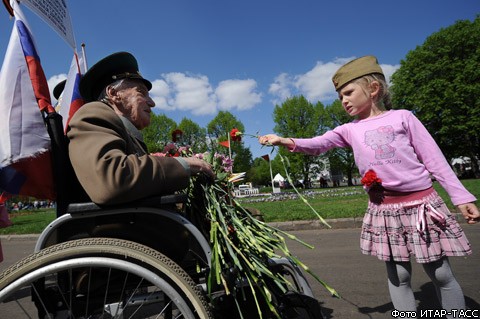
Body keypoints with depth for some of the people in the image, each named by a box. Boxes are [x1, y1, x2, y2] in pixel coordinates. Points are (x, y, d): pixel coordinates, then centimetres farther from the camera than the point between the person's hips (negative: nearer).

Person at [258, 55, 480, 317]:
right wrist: (288, 142, -22)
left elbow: (434, 158, 3)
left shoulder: (402, 117, 2)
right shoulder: (349, 130, 7)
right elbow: (318, 144, -4)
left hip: (421, 204, -1)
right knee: (398, 276, 8)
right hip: (384, 210, 2)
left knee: (441, 274, 8)